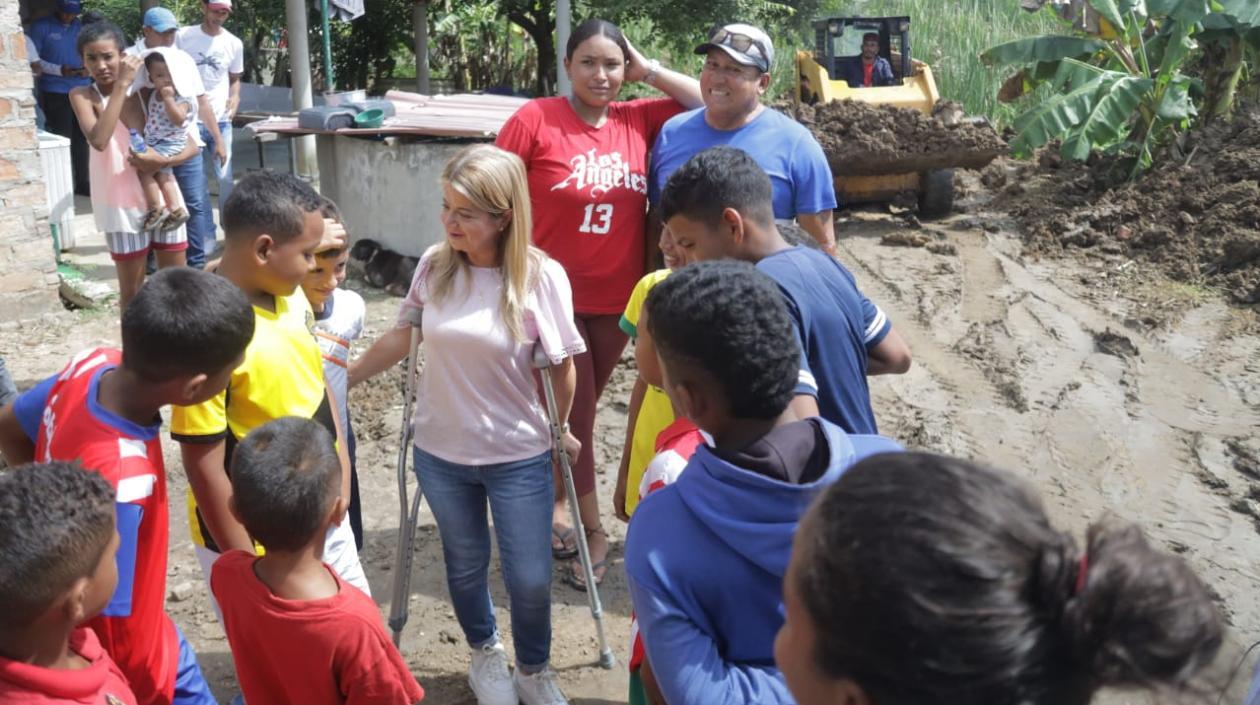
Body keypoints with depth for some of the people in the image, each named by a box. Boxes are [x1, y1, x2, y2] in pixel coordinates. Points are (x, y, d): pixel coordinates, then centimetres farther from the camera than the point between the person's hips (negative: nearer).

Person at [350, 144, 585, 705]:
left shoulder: (541, 277, -19)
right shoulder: (434, 266, -10)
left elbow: (561, 366, -7)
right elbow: (402, 337, 5)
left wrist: (560, 429, 5)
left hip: (519, 457, -2)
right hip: (440, 453, 3)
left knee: (530, 579, 9)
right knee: (465, 565, 21)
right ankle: (485, 653, 50)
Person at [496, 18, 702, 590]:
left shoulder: (639, 121, 0)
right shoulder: (534, 119, -11)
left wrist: (647, 70, -4)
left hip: (618, 299, 4)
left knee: (579, 410, 19)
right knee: (573, 415, 4)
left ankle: (554, 503, 38)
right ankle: (594, 530, 19)